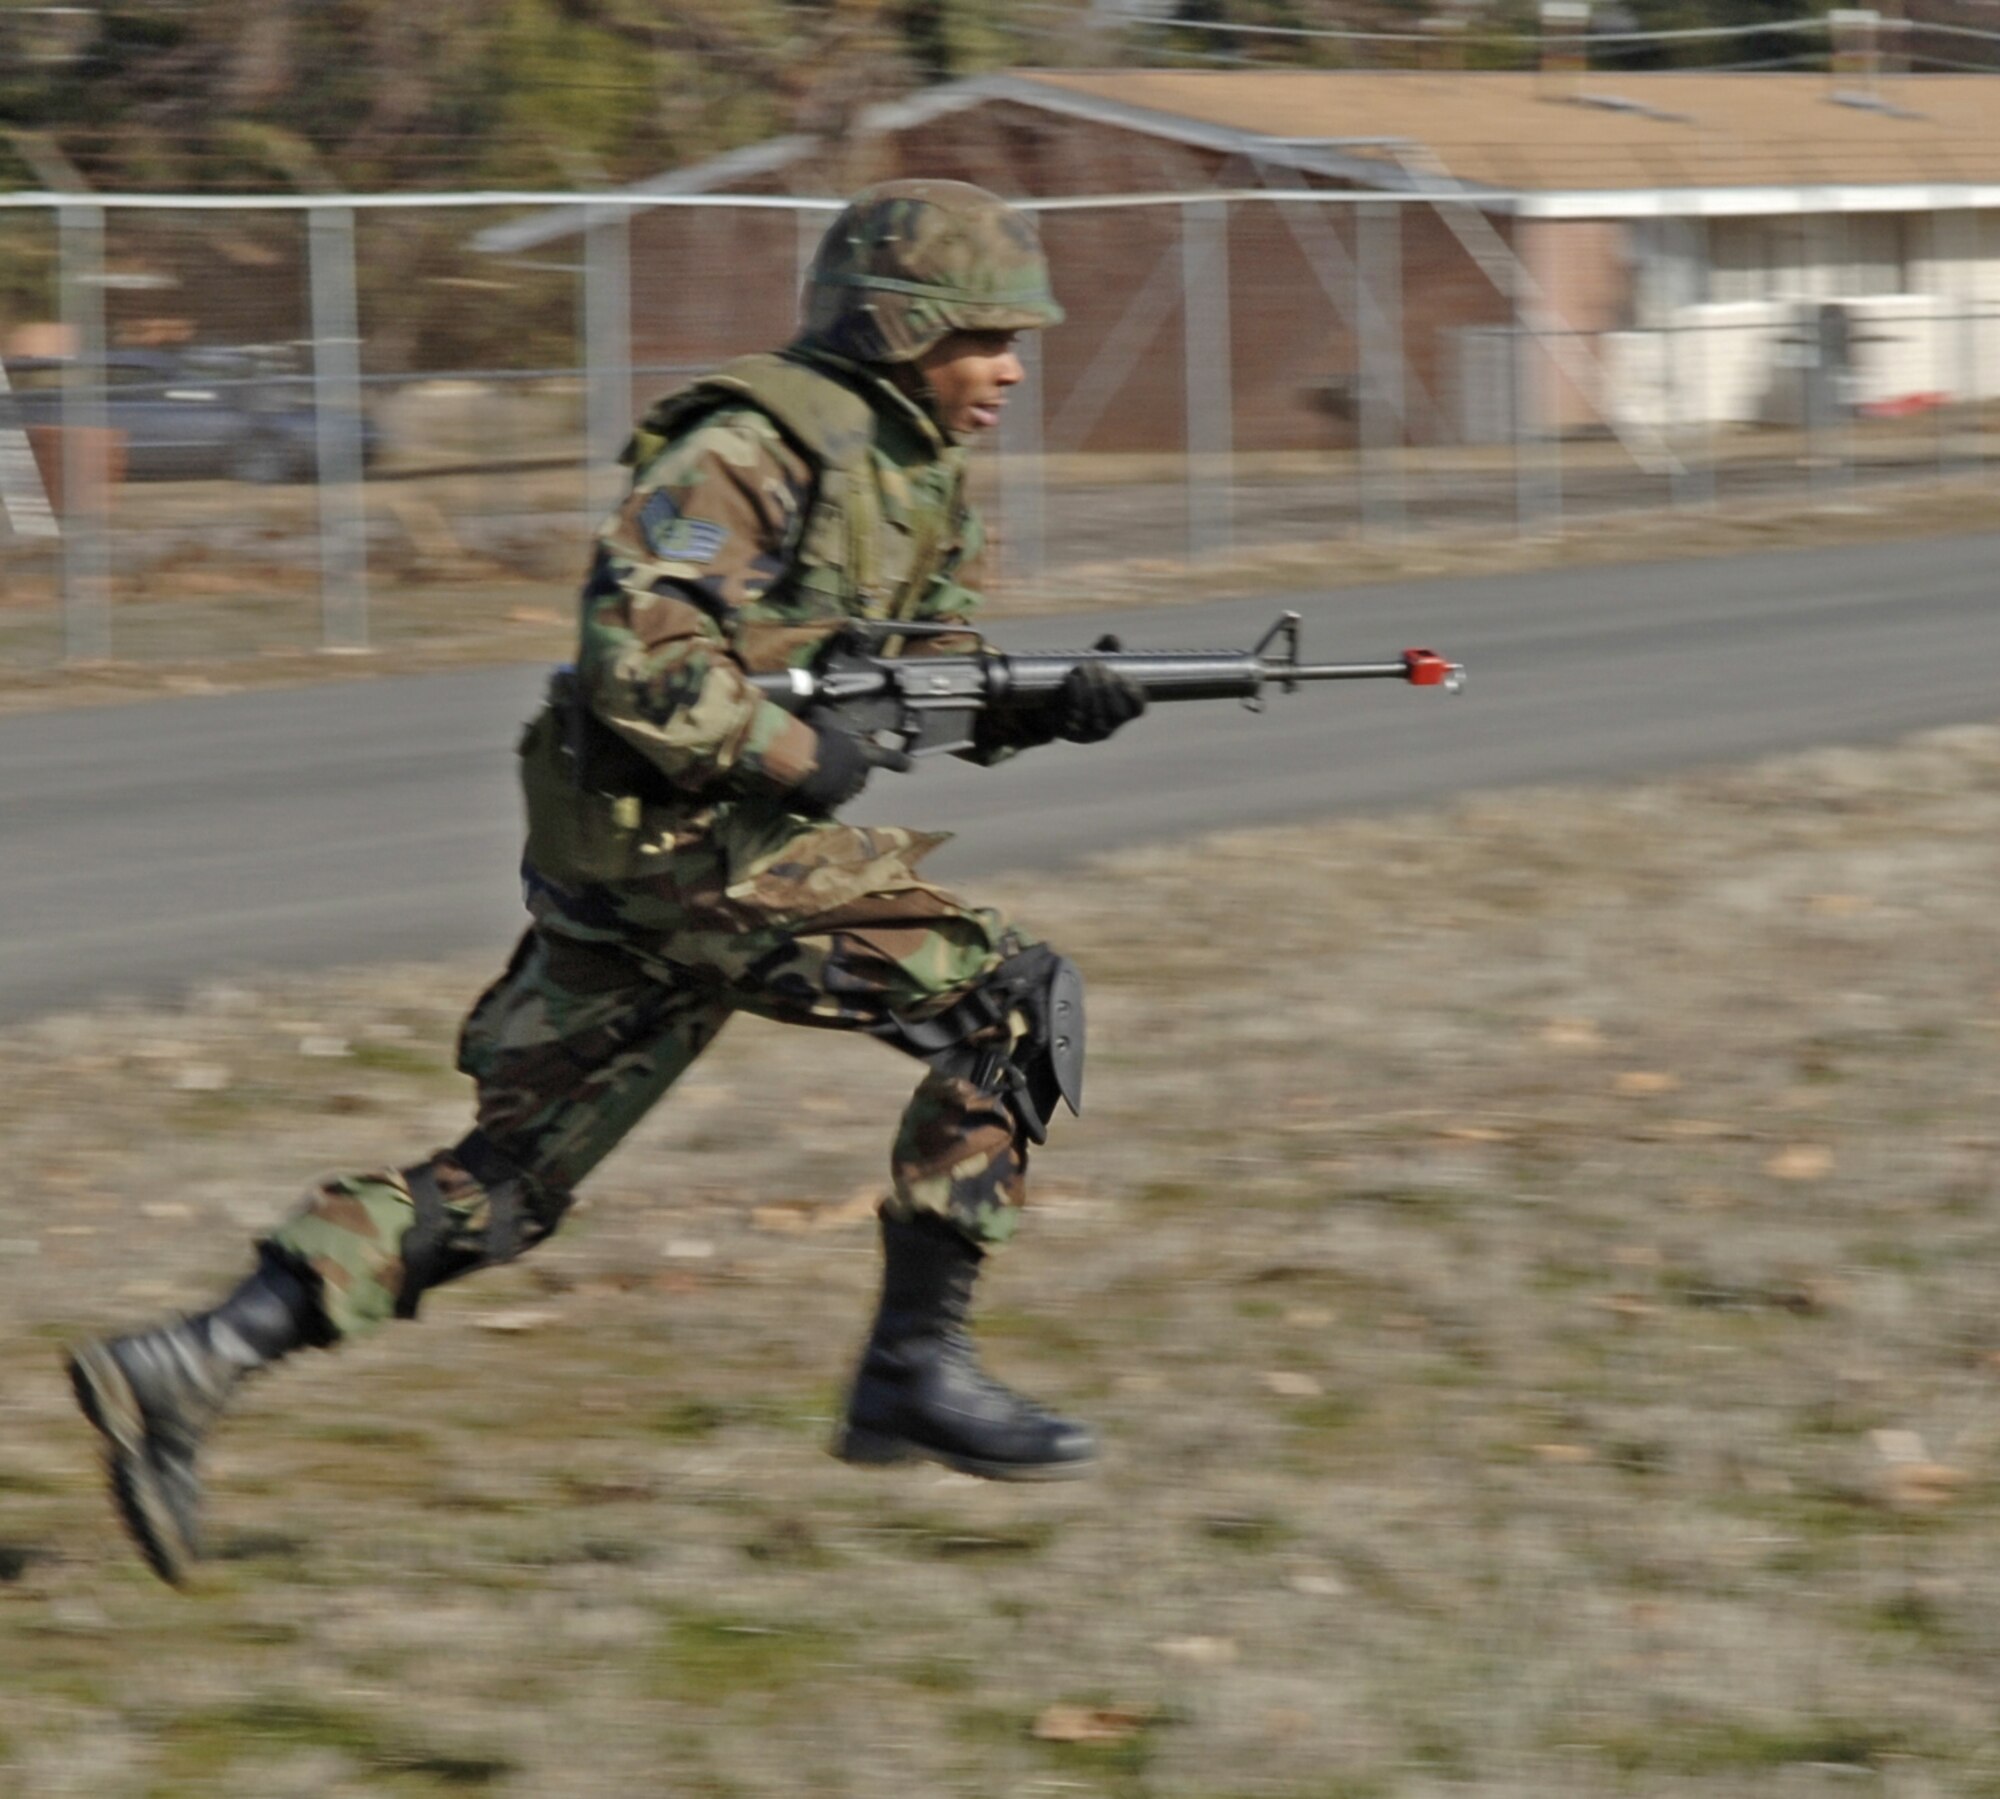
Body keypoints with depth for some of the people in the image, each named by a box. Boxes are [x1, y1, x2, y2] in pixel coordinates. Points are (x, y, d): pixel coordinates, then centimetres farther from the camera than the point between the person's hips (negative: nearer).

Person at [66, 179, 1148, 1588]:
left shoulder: (918, 468, 16)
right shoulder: (758, 450, -15)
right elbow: (635, 663, -21)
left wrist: (1047, 704, 1)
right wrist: (795, 756, -19)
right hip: (677, 843, -10)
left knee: (505, 1182, 9)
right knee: (1009, 1001, -12)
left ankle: (183, 1374, 7)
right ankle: (917, 1367, -6)